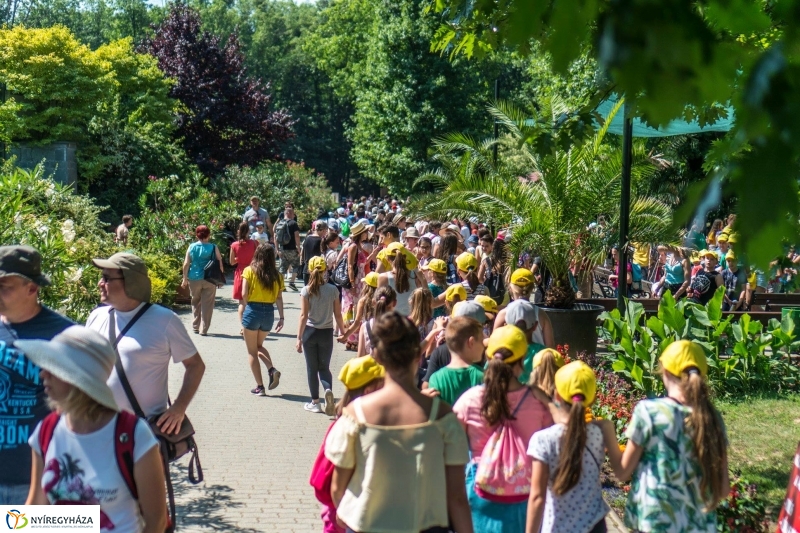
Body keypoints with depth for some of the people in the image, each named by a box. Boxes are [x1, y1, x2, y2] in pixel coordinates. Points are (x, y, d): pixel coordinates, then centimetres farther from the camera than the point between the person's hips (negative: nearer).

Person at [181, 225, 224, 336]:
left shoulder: (191, 247, 0)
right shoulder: (213, 247, -5)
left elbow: (186, 264, -1)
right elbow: (220, 264, -4)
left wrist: (185, 279, 6)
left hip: (194, 279, 2)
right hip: (210, 280, -2)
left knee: (196, 303, 19)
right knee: (207, 304, 3)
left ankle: (195, 327, 25)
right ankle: (203, 329, 1)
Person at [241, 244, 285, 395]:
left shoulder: (249, 271, -4)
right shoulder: (276, 275, 3)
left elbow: (244, 294, -11)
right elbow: (279, 298, -1)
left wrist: (246, 307, 6)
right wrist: (281, 318, 0)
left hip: (253, 310, -4)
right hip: (269, 313, 4)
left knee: (252, 351, 9)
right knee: (259, 346, 26)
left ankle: (260, 387, 7)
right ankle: (272, 369, 2)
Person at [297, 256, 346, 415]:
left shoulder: (306, 291, -10)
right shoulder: (333, 290, -4)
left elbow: (304, 316, -12)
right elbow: (338, 315, -1)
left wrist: (299, 338, -8)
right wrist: (343, 333, 11)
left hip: (310, 332, -1)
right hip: (327, 333, 1)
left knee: (312, 368, 11)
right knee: (324, 367, 14)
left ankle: (315, 402, 16)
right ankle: (328, 389, -15)